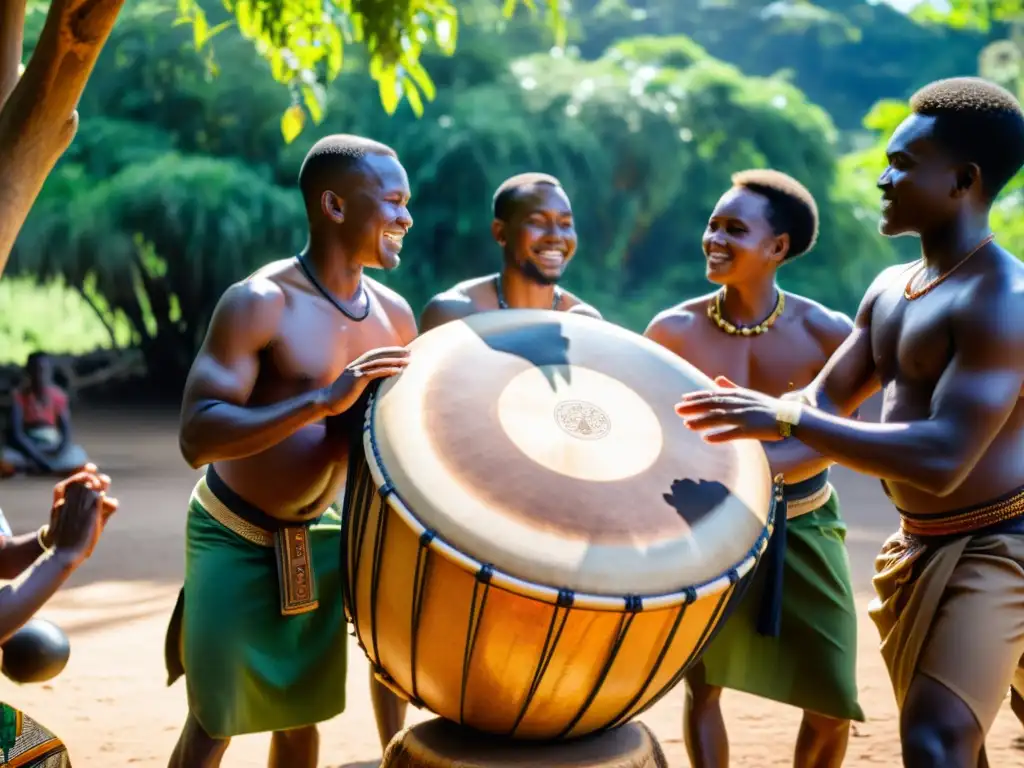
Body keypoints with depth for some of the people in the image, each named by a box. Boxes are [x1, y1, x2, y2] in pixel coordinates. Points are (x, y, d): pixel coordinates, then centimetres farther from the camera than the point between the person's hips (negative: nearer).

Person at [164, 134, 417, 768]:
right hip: (236, 537, -6)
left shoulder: (394, 314, -2)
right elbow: (197, 437, -30)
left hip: (319, 537, 6)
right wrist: (321, 400, -38)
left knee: (304, 712, 15)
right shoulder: (259, 302, -22)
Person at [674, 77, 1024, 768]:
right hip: (918, 548, 9)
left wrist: (784, 420, -30)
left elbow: (942, 460, -31)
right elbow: (826, 401, 12)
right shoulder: (890, 289, 8)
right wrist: (726, 433, -3)